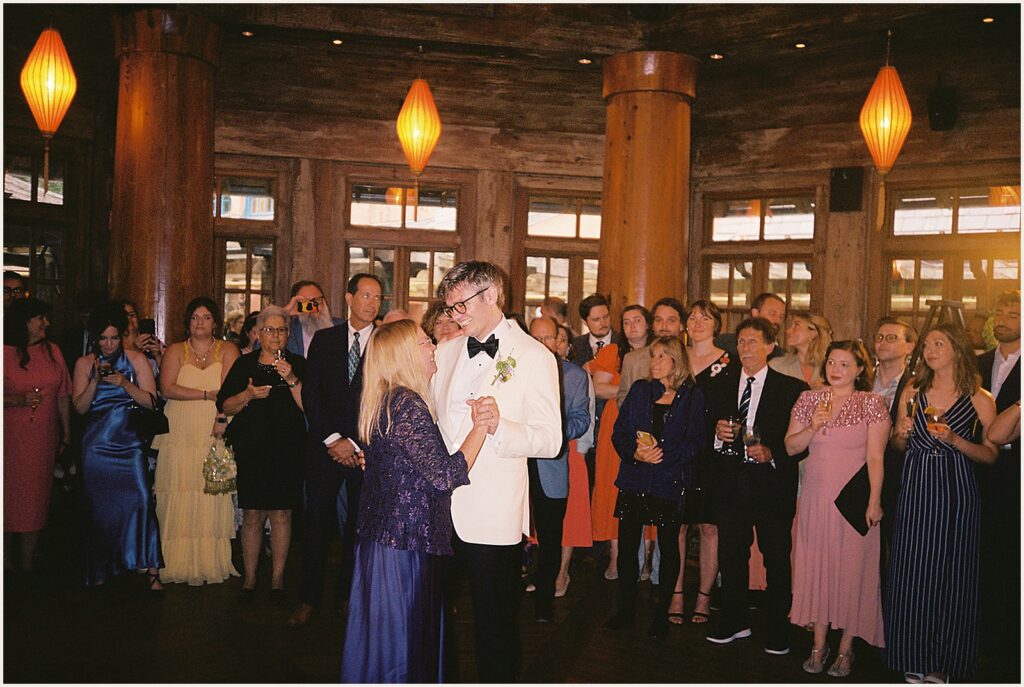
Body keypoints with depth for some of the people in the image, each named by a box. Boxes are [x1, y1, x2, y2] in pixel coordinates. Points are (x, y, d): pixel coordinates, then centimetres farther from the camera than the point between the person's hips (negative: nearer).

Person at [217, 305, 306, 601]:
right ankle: (249, 578, 12)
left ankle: (278, 576, 13)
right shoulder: (244, 364, 10)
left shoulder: (297, 364, 5)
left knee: (281, 513, 1)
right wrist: (248, 394, -10)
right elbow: (224, 406, 7)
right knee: (252, 513, 2)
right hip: (251, 448, 1)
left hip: (287, 450, -1)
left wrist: (291, 380, -16)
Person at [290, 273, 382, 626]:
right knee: (317, 521, 3)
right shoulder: (324, 339, 7)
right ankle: (309, 597, 15)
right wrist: (332, 439, -6)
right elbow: (310, 394, 3)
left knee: (358, 524, 6)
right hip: (324, 446, 1)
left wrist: (354, 444, -7)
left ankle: (349, 594, 20)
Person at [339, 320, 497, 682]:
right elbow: (445, 476, -24)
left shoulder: (380, 401, 10)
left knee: (381, 635, 19)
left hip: (379, 537, 9)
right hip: (407, 544, -9)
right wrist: (480, 427, -18)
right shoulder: (408, 405, -20)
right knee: (404, 639, 4)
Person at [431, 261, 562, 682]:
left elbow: (550, 440, -11)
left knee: (494, 623, 6)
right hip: (441, 508, 5)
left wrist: (498, 426, -27)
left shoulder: (534, 356, -5)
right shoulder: (447, 352, 13)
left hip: (492, 515, -5)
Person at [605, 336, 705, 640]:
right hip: (634, 480, 3)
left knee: (669, 549, 6)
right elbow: (618, 432, 5)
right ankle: (626, 609, 19)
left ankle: (662, 614, 20)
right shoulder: (639, 390, 9)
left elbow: (694, 443, -5)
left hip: (671, 482, -2)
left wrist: (663, 455, -17)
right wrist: (635, 453, -12)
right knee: (627, 545, 4)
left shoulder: (693, 397, 1)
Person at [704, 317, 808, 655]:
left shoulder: (791, 388, -3)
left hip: (772, 481, -3)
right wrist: (718, 432, -10)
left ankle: (777, 630, 21)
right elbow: (708, 428, 11)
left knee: (776, 557, 5)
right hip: (731, 481, 3)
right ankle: (734, 621, 29)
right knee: (731, 554, 12)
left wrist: (772, 453, -19)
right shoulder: (720, 383, 9)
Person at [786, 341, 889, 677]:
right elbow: (791, 447, 6)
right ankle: (819, 646, 19)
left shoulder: (872, 403, -3)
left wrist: (874, 501, -12)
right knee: (817, 570, 8)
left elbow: (875, 457, -7)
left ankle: (845, 650, 16)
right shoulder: (809, 400, 7)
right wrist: (812, 428, -12)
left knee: (851, 571, 3)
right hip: (815, 498, 4)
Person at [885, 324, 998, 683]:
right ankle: (915, 656, 20)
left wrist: (954, 440, -17)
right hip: (915, 491, 3)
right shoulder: (912, 393, 7)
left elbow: (991, 454, -3)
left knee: (952, 573, 4)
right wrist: (902, 433, -6)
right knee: (912, 571, 5)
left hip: (955, 492, -2)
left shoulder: (979, 399, -2)